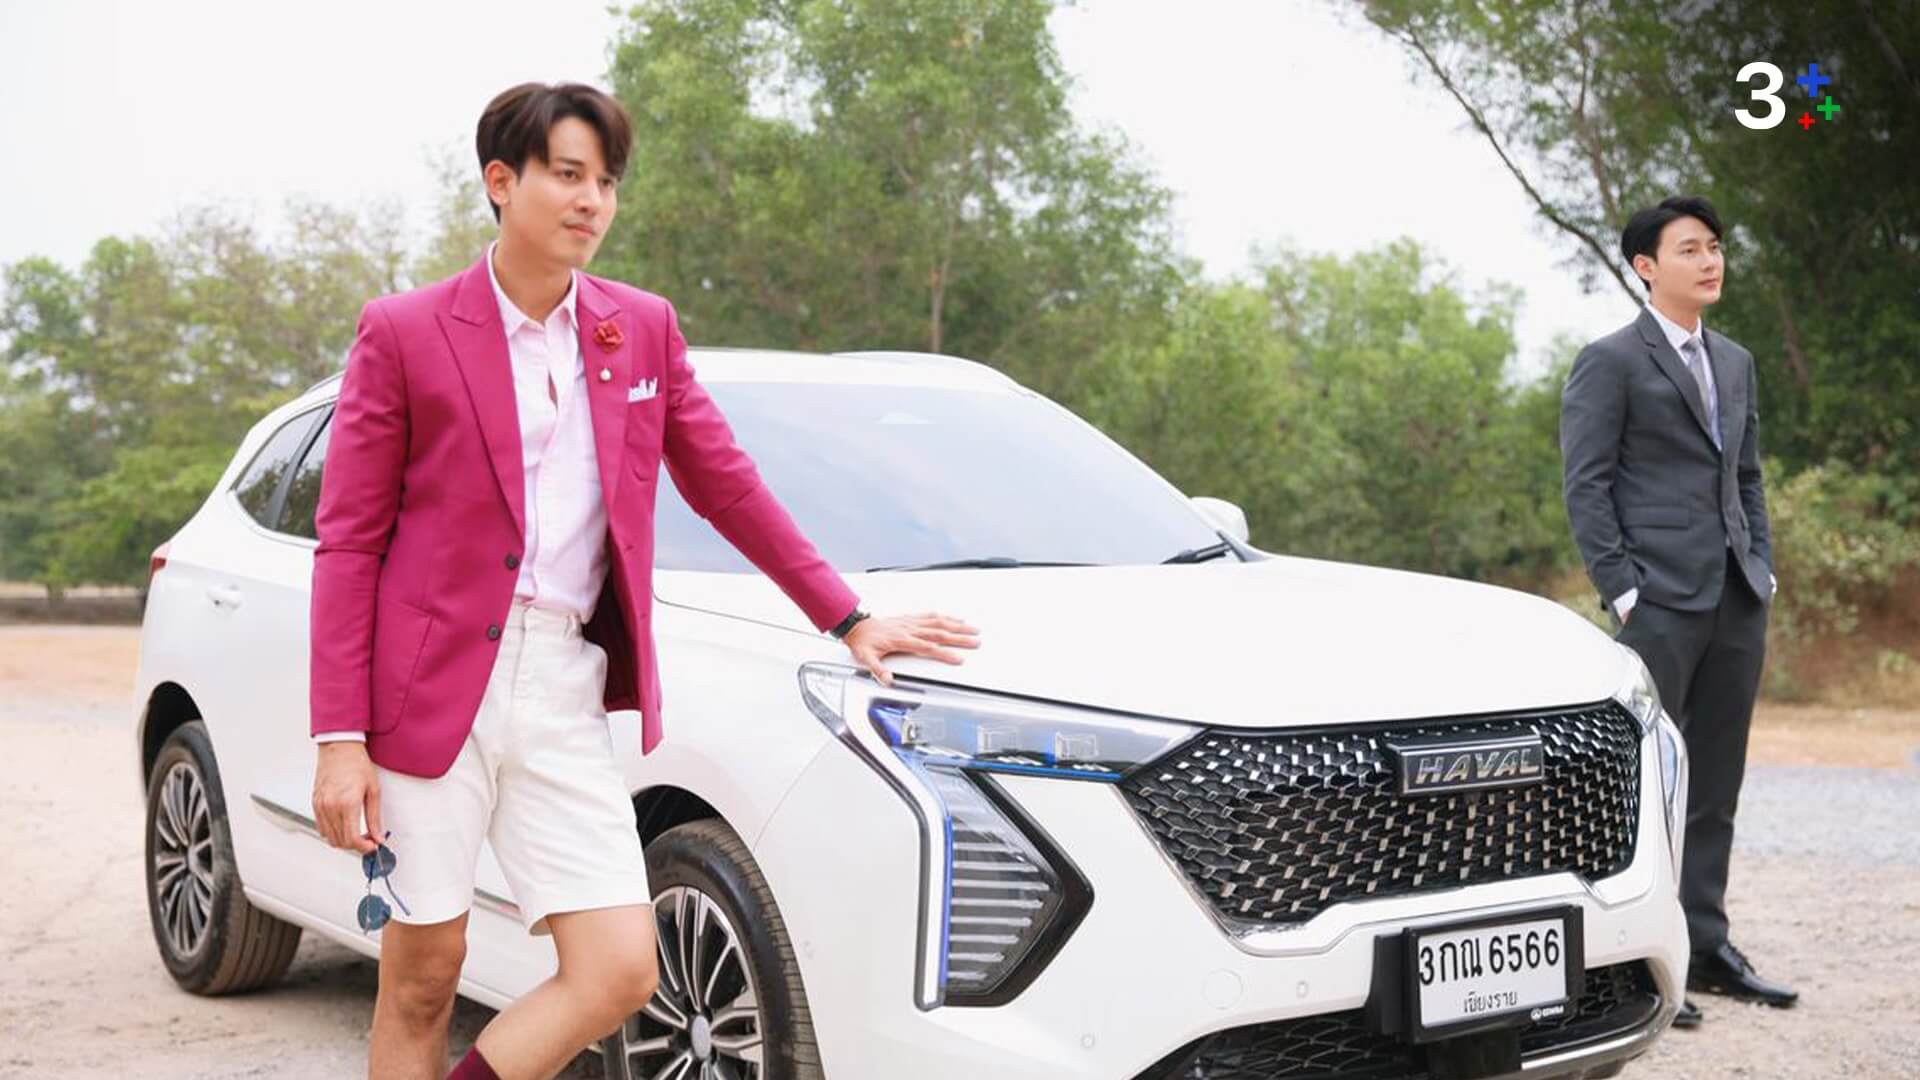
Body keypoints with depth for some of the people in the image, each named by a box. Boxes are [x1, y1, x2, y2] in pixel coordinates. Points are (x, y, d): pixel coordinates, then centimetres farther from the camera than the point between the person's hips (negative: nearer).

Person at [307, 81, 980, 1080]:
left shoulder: (642, 329, 10)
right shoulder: (404, 333, -1)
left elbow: (726, 486, 18)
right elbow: (348, 541, -2)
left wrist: (848, 621, 16)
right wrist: (339, 740, -8)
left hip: (565, 690, 4)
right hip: (433, 686, -3)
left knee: (620, 969, -4)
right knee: (423, 974, 4)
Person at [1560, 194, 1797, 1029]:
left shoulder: (1736, 362, 18)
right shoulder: (1610, 362, -4)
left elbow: (1747, 476, 21)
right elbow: (1585, 486, -8)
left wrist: (1764, 567, 10)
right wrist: (1622, 591, -13)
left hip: (1738, 601, 7)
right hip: (1662, 601, -7)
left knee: (1716, 787, 11)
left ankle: (1706, 948, 19)